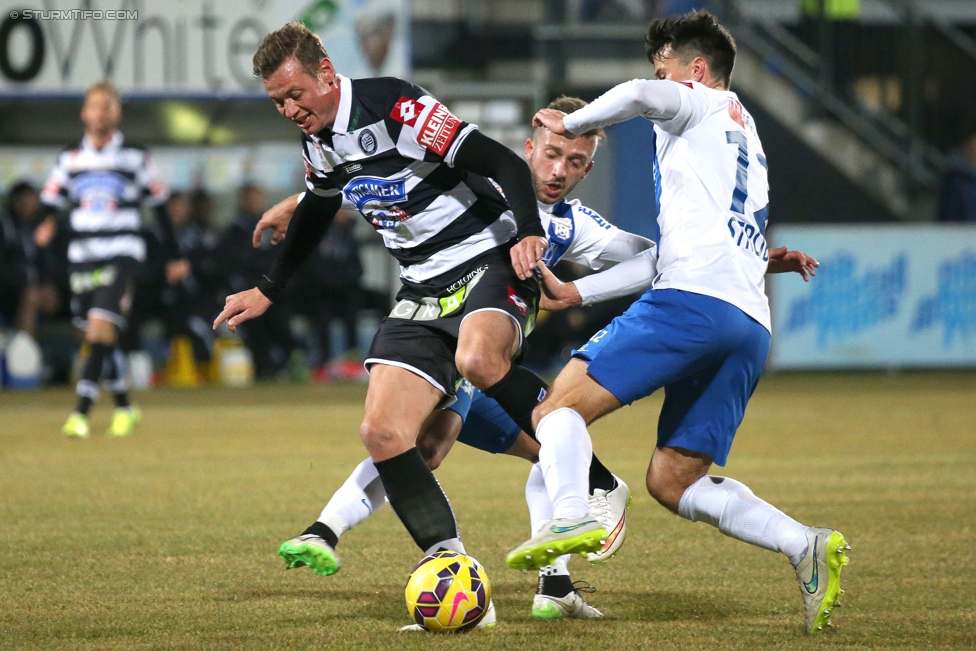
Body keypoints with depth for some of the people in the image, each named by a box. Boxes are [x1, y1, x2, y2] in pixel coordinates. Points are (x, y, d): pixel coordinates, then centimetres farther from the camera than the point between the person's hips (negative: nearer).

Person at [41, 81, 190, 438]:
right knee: (99, 339, 6)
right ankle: (124, 407, 23)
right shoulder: (70, 158, 9)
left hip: (121, 254, -3)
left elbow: (159, 205, 10)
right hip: (81, 257, 3)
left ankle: (80, 413, -21)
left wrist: (174, 257, 13)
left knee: (100, 330, -18)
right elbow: (52, 202, 8)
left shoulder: (135, 157, 3)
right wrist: (50, 223, -17)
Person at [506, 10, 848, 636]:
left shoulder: (703, 106, 12)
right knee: (672, 480, 7)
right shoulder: (749, 140, 37)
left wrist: (572, 122, 6)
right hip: (753, 325, 8)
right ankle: (805, 545, -11)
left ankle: (571, 513, -37)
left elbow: (639, 94, -12)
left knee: (562, 405, -10)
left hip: (696, 296, -8)